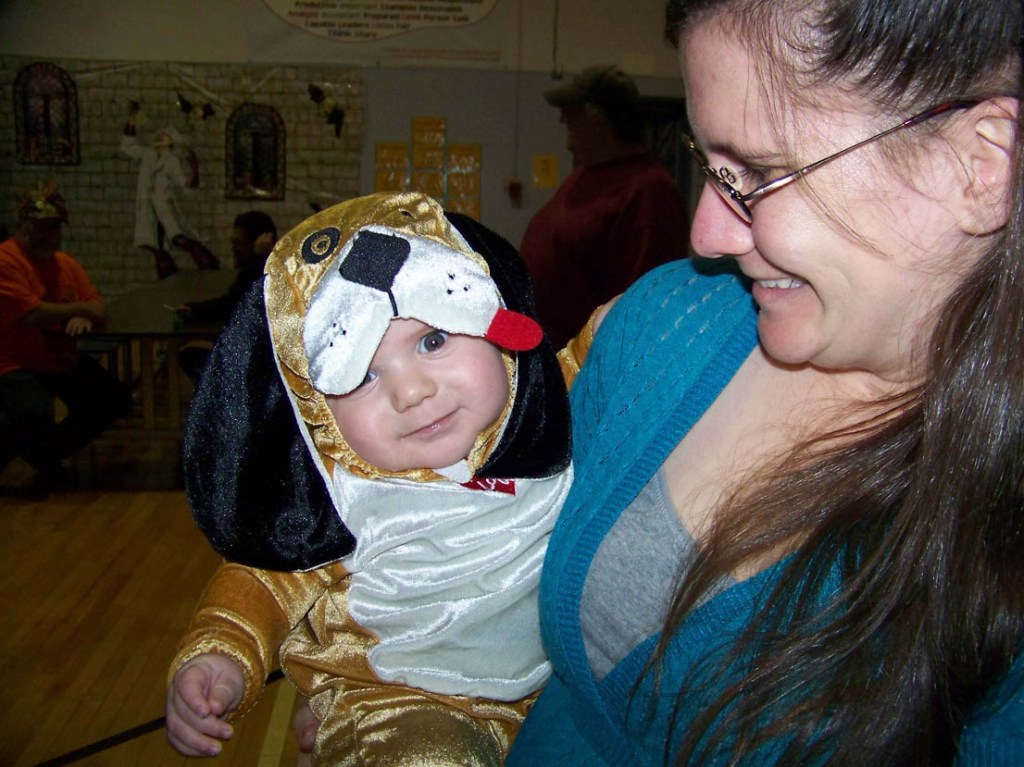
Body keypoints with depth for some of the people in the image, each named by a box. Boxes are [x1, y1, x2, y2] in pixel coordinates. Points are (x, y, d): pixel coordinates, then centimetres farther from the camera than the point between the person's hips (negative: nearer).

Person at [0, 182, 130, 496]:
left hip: (64, 362, 8)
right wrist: (81, 309, -10)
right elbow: (32, 315, -25)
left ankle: (47, 456, 21)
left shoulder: (66, 263, 8)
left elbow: (98, 308, 6)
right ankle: (48, 465, 6)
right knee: (33, 415, -32)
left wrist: (84, 318, -20)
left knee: (114, 397, 4)